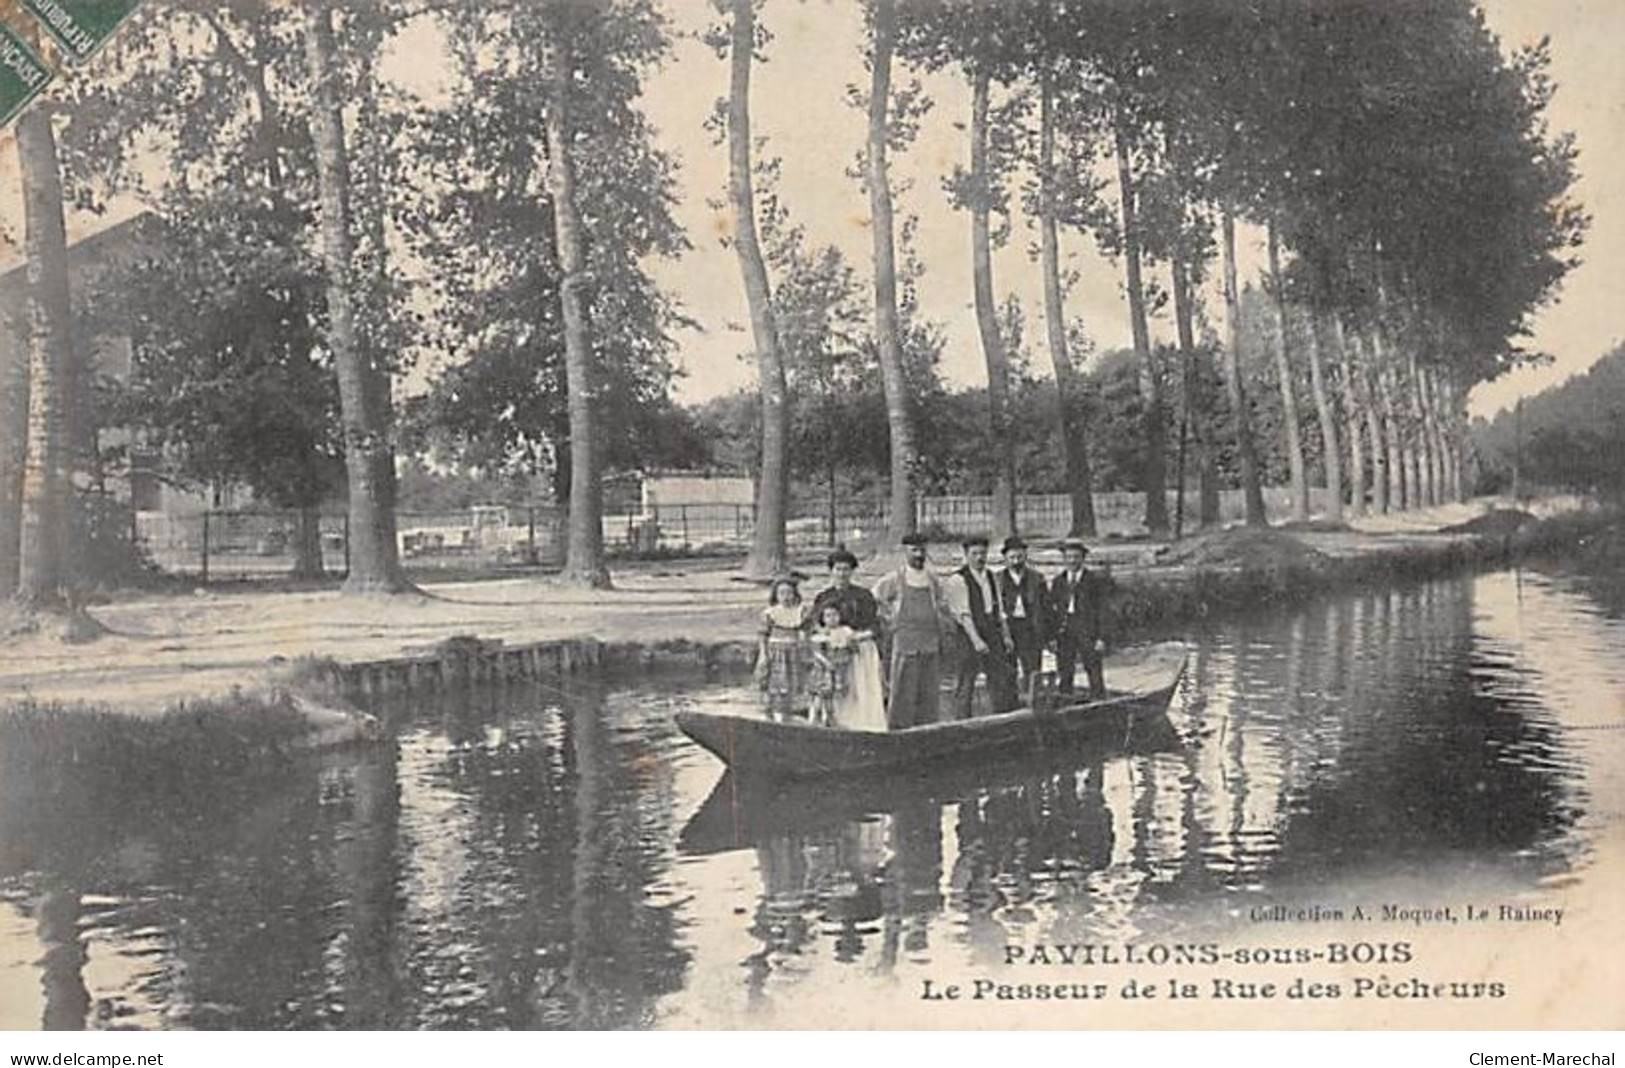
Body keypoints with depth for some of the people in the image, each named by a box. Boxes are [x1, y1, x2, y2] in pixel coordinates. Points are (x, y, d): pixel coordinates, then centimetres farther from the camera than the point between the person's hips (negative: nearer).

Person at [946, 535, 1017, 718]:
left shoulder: (990, 576, 13)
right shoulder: (959, 579, -9)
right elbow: (964, 613, -15)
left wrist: (1005, 635, 13)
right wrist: (976, 640, -22)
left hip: (992, 631, 7)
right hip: (970, 634, -7)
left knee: (1002, 678, 8)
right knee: (965, 684, -2)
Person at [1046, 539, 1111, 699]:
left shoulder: (1095, 580, 3)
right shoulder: (1057, 581, 13)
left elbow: (1101, 609, 0)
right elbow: (1052, 611, 12)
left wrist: (1101, 638, -6)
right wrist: (1052, 636, 4)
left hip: (1088, 631, -3)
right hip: (1064, 631, 3)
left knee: (1095, 674, -3)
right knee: (1063, 675, 1)